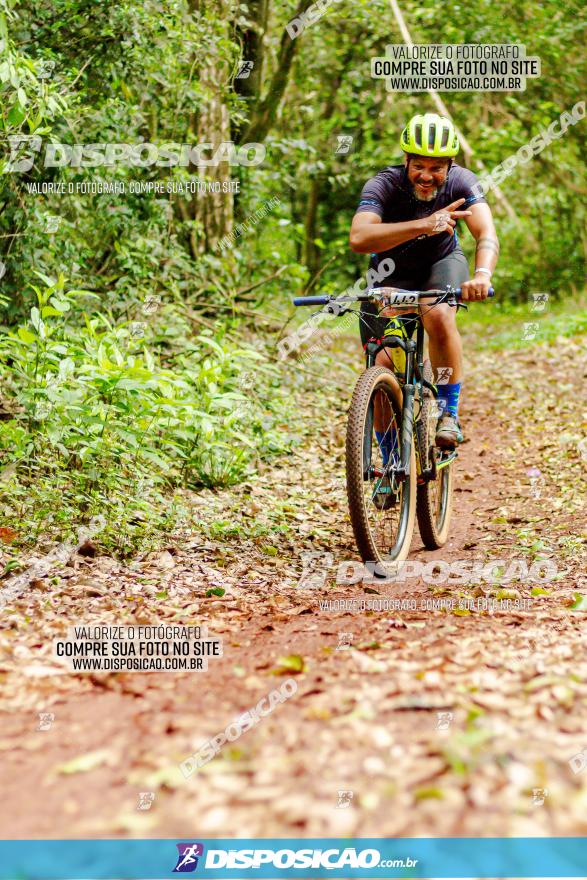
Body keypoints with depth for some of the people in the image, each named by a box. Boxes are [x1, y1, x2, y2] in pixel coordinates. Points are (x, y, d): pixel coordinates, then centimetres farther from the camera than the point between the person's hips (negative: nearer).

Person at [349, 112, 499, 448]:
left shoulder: (461, 181, -24)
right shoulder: (384, 185, -29)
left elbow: (488, 234, -37)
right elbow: (359, 238, -46)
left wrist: (482, 275, -59)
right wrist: (423, 225, -55)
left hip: (442, 264, 0)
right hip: (391, 275, 0)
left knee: (439, 315, -35)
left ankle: (449, 412, -19)